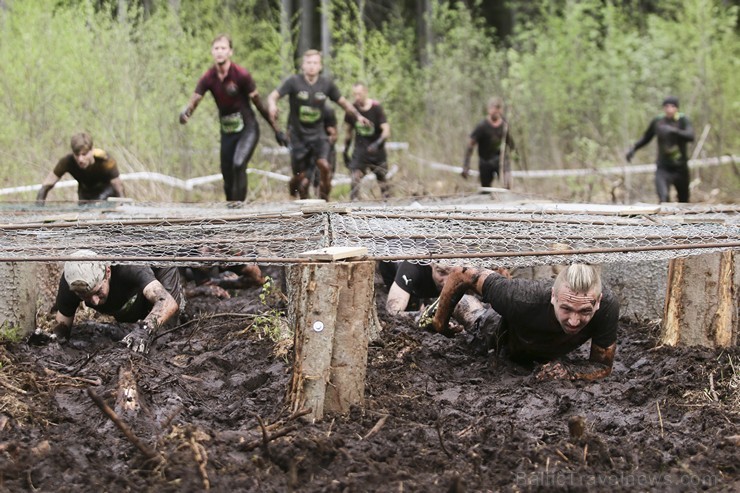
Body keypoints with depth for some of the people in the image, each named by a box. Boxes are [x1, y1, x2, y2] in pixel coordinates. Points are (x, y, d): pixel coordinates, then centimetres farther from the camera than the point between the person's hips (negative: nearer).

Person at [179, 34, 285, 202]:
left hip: (247, 129, -4)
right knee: (227, 175, 8)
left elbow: (258, 103, -9)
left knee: (238, 164, -27)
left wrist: (276, 130, -4)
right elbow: (194, 101, -10)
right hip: (227, 131, 5)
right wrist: (185, 113, -35)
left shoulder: (241, 75, -15)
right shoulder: (208, 78, -4)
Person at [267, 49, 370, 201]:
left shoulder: (326, 84, -1)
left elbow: (342, 101, 11)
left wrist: (357, 115, -3)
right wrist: (272, 106, -38)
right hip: (298, 135, -1)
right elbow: (273, 96, -15)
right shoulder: (294, 81, -9)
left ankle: (324, 198, -3)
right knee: (300, 178, 0)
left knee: (324, 165, -22)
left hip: (318, 133, 1)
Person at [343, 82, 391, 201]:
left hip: (377, 151, -1)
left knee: (382, 180, 6)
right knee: (355, 179, -16)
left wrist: (378, 143, -34)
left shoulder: (376, 108, -11)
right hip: (360, 150, 1)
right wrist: (345, 151, 13)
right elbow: (349, 132, 12)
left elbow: (386, 130, -17)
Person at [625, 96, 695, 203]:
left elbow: (690, 136, -27)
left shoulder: (683, 120, -8)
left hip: (681, 168, 0)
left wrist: (673, 131, -42)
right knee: (663, 197, -28)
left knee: (684, 201, 15)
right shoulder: (657, 121, -1)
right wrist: (633, 148, -1)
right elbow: (646, 138, 14)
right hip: (663, 169, 0)